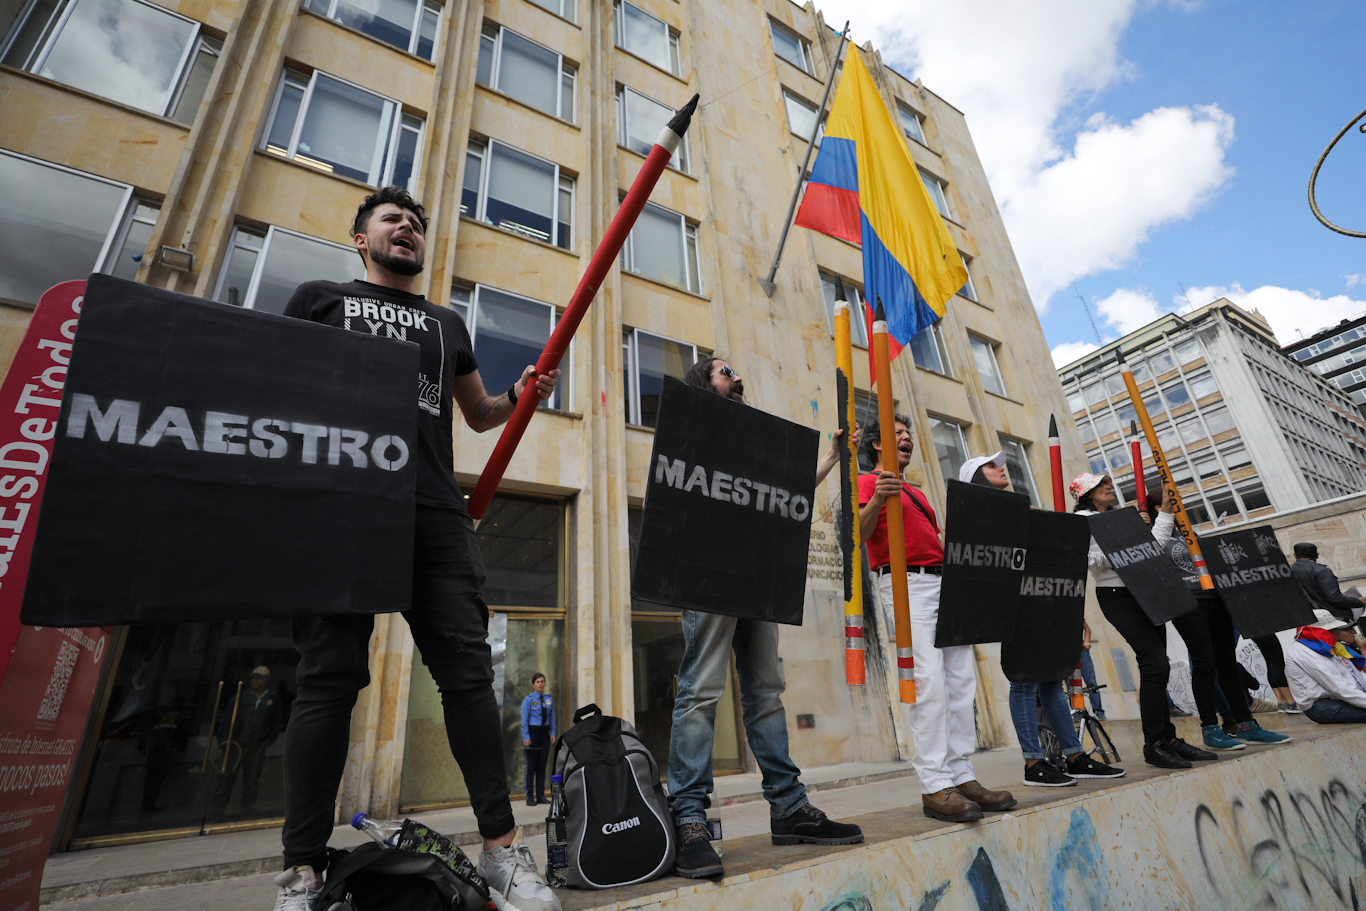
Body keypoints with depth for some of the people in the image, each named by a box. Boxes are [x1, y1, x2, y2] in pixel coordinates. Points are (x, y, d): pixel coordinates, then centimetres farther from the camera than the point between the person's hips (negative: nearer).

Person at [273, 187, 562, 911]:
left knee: (467, 668, -5)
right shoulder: (320, 298, 23)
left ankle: (501, 846, 1)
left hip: (435, 513, 2)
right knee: (330, 675, -3)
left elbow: (478, 414, 32)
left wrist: (519, 396, 10)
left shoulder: (447, 324, 29)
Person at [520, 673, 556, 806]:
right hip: (532, 732, -4)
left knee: (542, 766, 7)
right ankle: (529, 797, 7)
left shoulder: (549, 699, 8)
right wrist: (526, 737, -11)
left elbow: (552, 717, 11)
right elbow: (524, 719, -6)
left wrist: (553, 733, 4)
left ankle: (541, 795, 16)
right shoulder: (528, 700, -4)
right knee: (531, 766, -1)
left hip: (544, 733, 4)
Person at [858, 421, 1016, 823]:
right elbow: (860, 531, -12)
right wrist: (876, 500, -29)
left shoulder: (917, 492, 29)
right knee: (930, 681, -14)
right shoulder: (869, 481, 4)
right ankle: (935, 786, -8)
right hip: (905, 583, -8)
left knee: (962, 681, 3)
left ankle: (962, 777, 10)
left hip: (944, 581, 8)